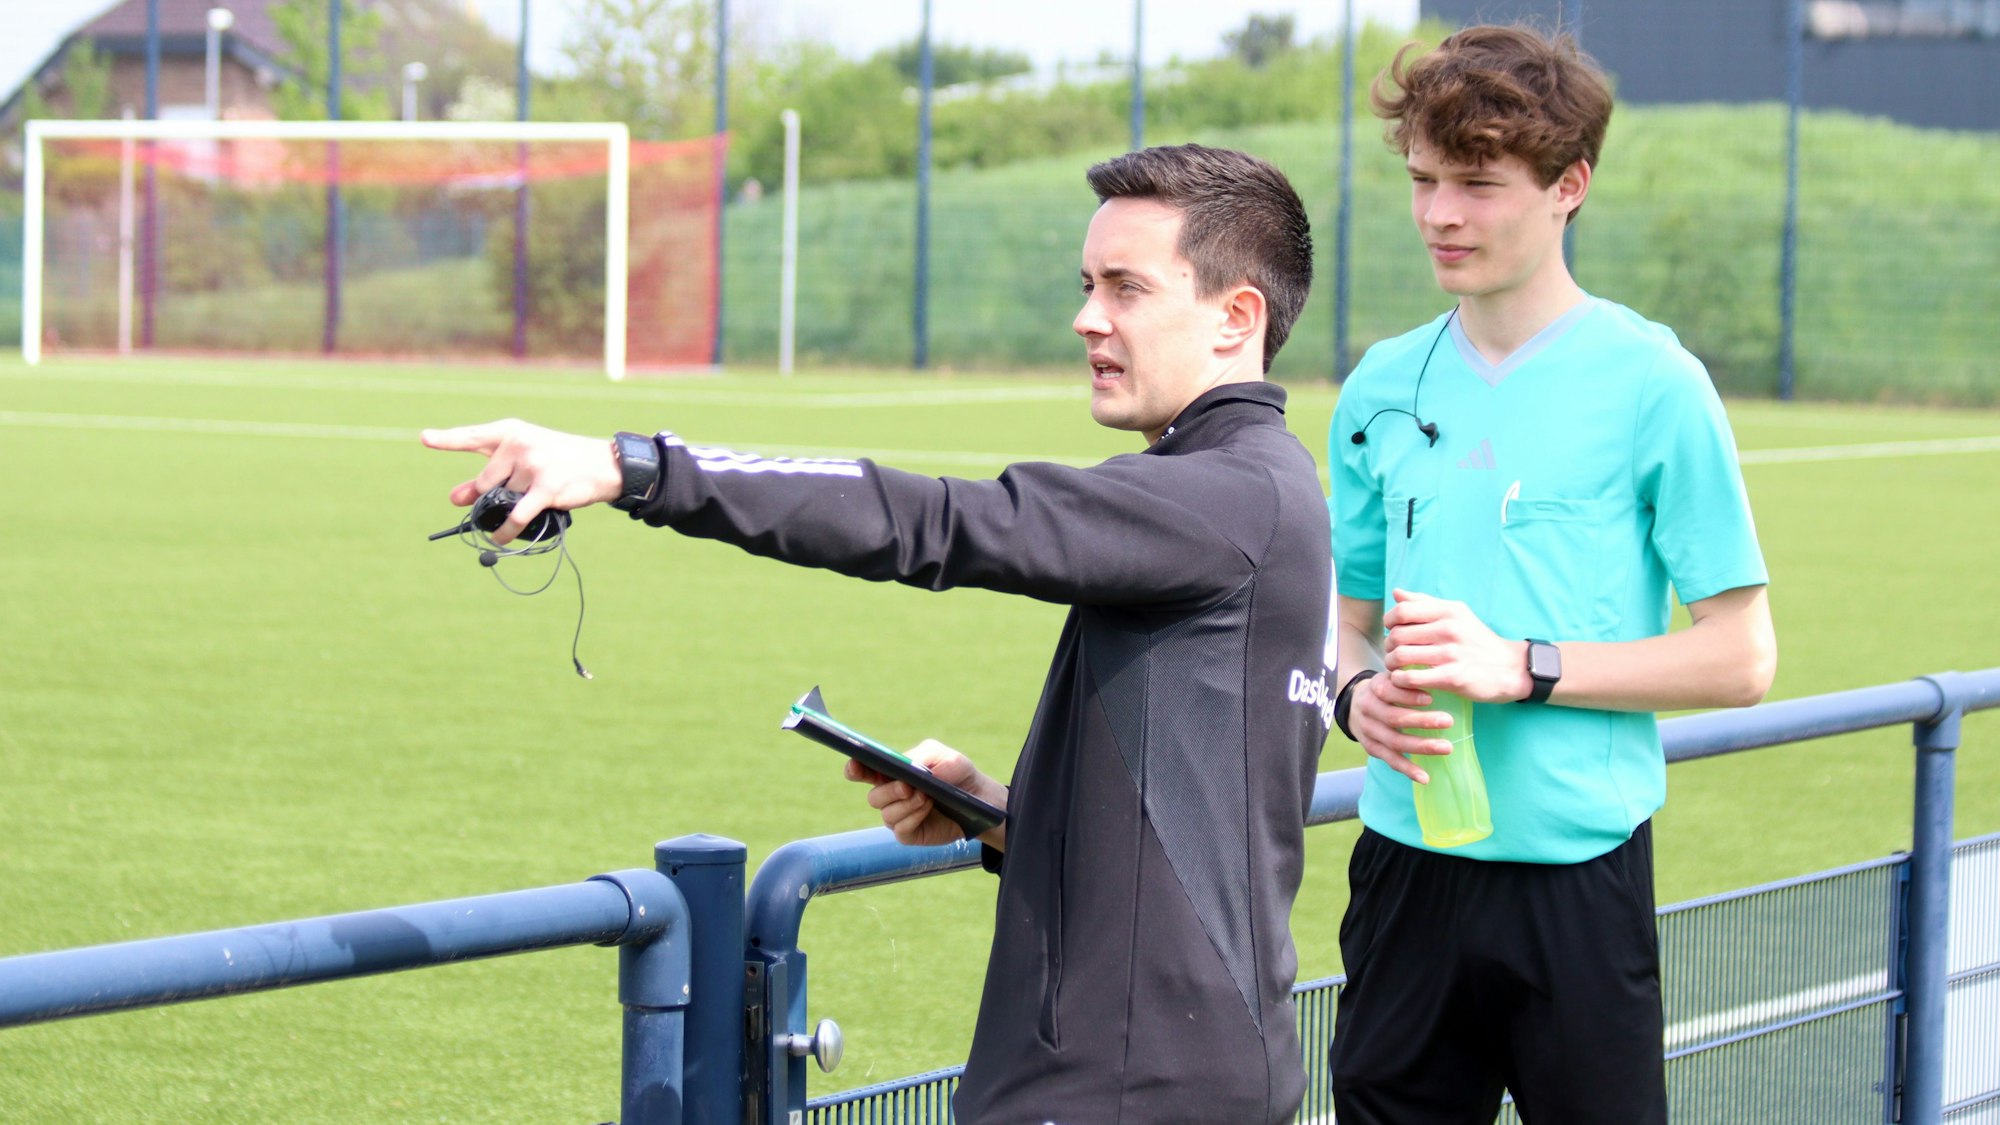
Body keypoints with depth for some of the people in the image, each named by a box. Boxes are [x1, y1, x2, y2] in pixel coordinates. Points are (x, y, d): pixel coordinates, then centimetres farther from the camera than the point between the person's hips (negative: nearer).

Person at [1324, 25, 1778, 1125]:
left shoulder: (1649, 383, -5)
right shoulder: (1383, 387, 10)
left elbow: (1740, 658, -6)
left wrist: (1522, 666, -15)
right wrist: (1360, 693, -5)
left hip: (1577, 874, -4)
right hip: (1404, 863, 4)